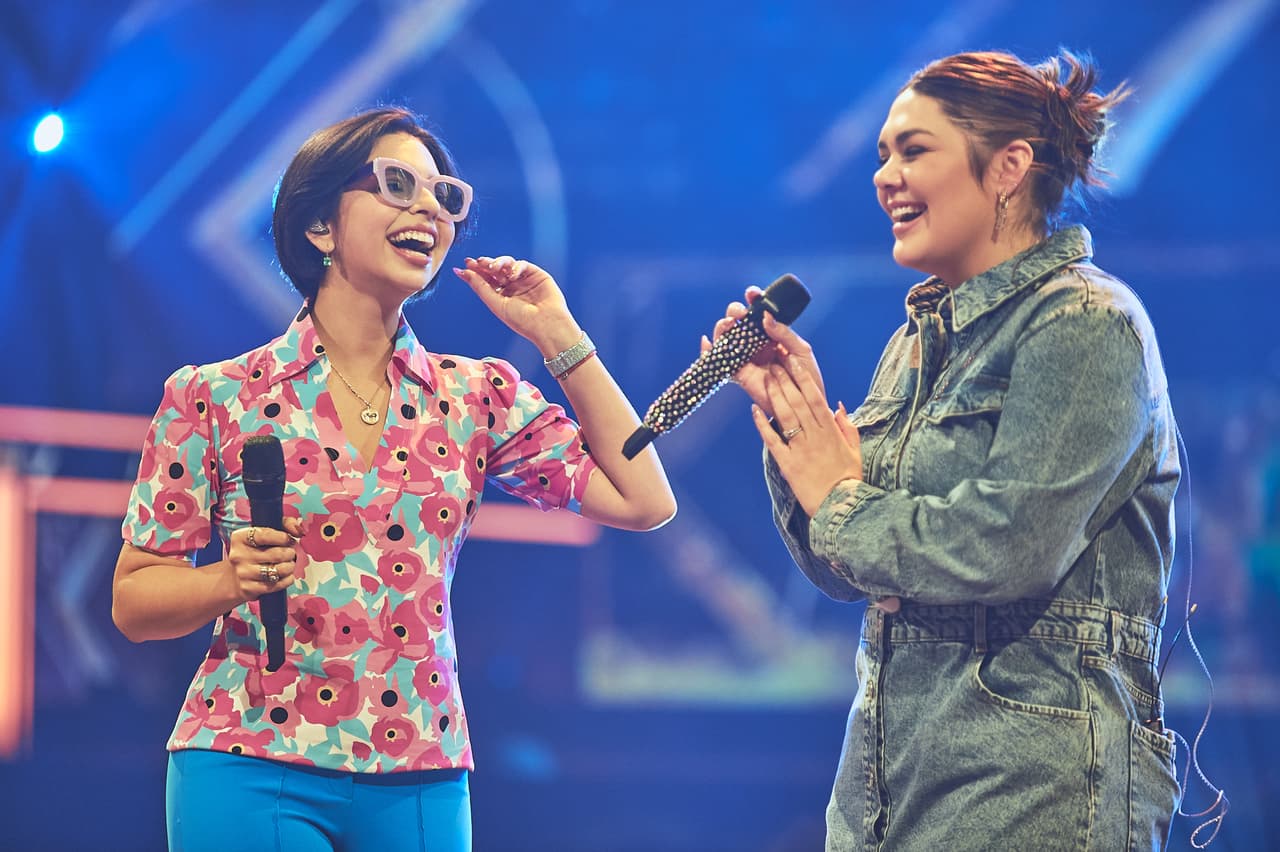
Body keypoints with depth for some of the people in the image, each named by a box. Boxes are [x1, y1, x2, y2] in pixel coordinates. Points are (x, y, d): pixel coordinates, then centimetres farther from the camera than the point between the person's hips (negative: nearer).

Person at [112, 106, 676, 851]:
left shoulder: (479, 398, 7)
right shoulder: (216, 398, 0)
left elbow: (645, 503, -2)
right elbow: (134, 602, 3)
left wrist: (559, 336, 1)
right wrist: (232, 580, -18)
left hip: (422, 781, 3)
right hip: (252, 776, -2)